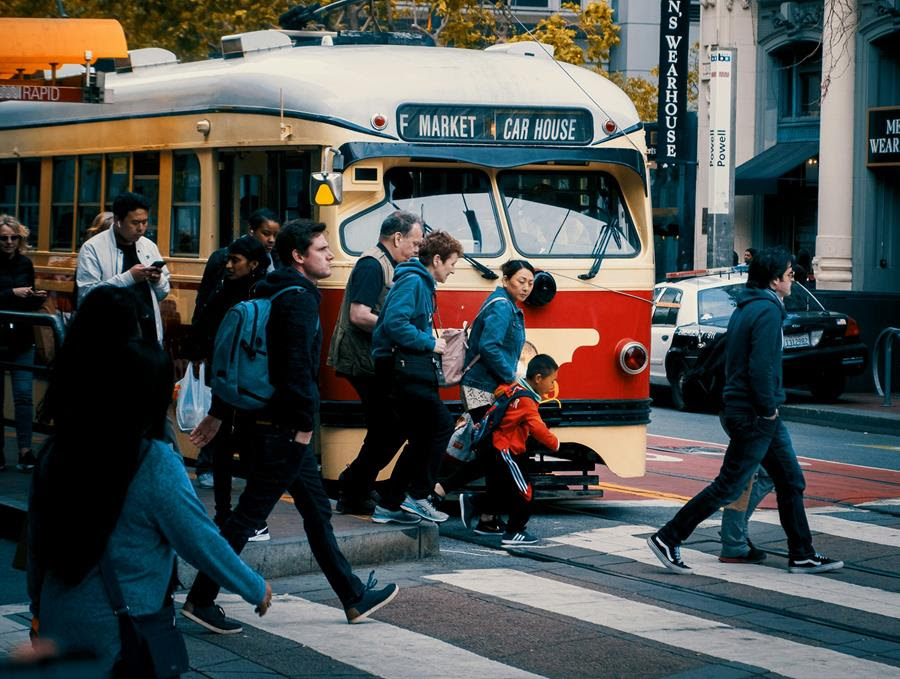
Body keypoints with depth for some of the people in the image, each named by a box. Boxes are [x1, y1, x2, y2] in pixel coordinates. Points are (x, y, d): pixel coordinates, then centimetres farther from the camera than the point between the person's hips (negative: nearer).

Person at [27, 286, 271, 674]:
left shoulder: (57, 455, -1)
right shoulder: (156, 467, -16)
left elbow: (37, 541, 8)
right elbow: (203, 544, -10)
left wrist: (38, 606, 21)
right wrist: (256, 590, 4)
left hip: (57, 626, 6)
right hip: (121, 641, -6)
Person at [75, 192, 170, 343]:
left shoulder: (149, 247, 12)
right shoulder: (92, 248, -6)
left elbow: (162, 293, 19)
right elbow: (87, 294, -17)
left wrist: (157, 280, -4)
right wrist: (128, 277, -21)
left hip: (150, 331, 5)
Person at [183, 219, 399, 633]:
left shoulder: (270, 294, 16)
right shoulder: (299, 299, -15)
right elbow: (298, 366, -24)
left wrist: (219, 413, 20)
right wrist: (304, 421, -19)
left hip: (268, 422, 11)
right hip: (283, 427, -11)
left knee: (317, 510, 14)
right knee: (249, 514, -5)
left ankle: (354, 599, 21)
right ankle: (200, 600, 0)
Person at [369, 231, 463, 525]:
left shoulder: (423, 284, 21)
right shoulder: (412, 282, -11)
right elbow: (395, 322, -23)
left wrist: (439, 338, 13)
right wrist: (430, 344, -16)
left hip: (410, 370, 11)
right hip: (404, 367, -11)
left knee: (420, 438, 10)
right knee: (441, 425, -11)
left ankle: (389, 506, 13)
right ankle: (418, 495, -7)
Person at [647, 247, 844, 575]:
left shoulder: (745, 308, 13)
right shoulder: (767, 311, -17)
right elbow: (761, 367, -25)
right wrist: (767, 409, -14)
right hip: (755, 415, -10)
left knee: (791, 481, 13)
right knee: (728, 487, -5)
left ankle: (802, 555, 17)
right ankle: (668, 539, 0)